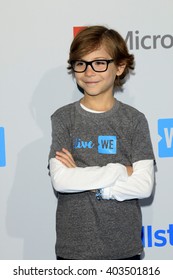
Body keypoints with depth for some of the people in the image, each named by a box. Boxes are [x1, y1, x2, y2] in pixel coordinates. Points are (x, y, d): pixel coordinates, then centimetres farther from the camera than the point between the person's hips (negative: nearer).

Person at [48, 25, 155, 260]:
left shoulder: (134, 120, -2)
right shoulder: (63, 118, -2)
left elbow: (144, 186, -10)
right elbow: (60, 181, -14)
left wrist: (81, 179, -14)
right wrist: (121, 171, -14)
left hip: (124, 244, 0)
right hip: (73, 244, 0)